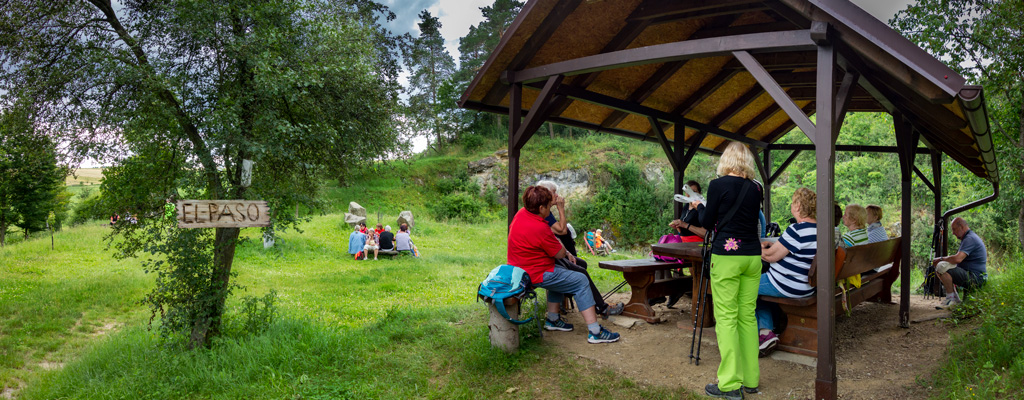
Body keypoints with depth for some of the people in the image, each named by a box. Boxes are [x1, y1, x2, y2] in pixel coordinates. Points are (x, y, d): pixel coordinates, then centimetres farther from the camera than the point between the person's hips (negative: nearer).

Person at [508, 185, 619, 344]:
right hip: (536, 275, -10)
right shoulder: (540, 228, -26)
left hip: (519, 270, 10)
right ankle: (594, 331, -3)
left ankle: (552, 319, 31)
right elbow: (560, 254, -13)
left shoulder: (521, 213, 1)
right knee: (581, 281, -2)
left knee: (560, 273, 33)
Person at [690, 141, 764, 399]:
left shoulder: (718, 185, -8)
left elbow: (707, 222, -1)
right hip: (752, 256, 5)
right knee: (748, 316, 11)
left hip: (726, 256, -5)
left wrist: (699, 206, 19)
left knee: (726, 318, -2)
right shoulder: (755, 188, 7)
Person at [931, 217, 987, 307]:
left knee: (941, 267, -25)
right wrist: (942, 259, 7)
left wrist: (941, 259, -12)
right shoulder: (970, 237, 19)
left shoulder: (970, 238, -16)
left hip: (975, 279, -11)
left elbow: (957, 259, -29)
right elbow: (959, 258, 23)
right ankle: (955, 298, 12)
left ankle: (951, 299, -15)